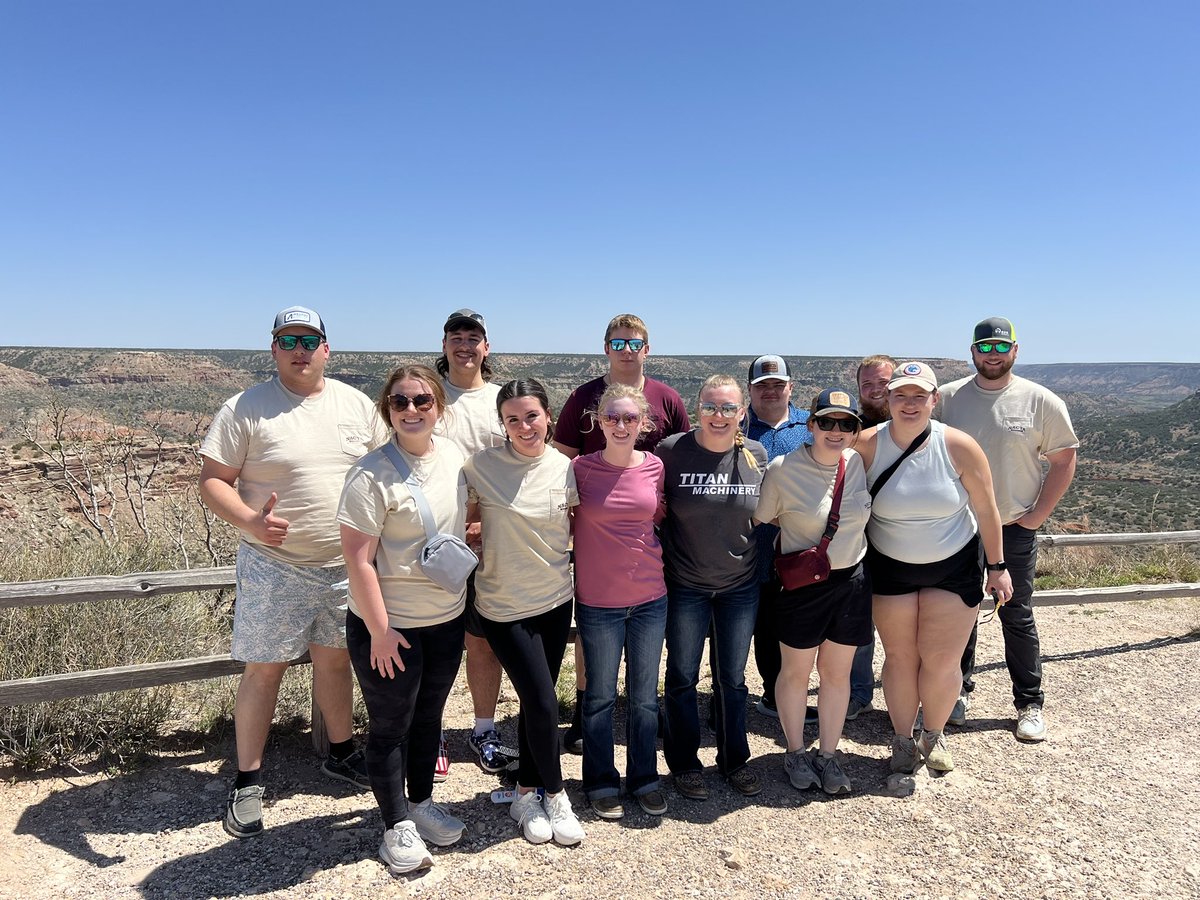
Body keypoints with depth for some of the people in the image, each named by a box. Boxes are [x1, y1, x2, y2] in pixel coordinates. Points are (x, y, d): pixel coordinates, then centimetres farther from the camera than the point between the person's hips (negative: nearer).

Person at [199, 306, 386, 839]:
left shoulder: (356, 405, 5)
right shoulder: (245, 409, -7)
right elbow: (213, 480, -8)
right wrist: (249, 521, -26)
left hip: (347, 563, 4)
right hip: (275, 566, -3)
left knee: (335, 658, 18)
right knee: (264, 670, 4)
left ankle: (341, 753, 37)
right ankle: (248, 781, 22)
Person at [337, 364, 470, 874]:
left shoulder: (453, 456, -1)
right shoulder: (372, 475, -20)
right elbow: (358, 559, -20)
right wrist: (380, 631, -18)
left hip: (446, 620, 6)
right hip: (388, 626, -6)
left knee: (428, 716, 21)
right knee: (390, 727, 11)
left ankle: (421, 803, 41)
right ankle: (397, 825, 29)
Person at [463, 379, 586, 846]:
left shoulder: (565, 468, -4)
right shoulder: (481, 466, -12)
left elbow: (580, 525, 9)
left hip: (556, 600, 3)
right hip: (505, 605, -3)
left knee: (535, 701, 15)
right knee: (543, 703, -3)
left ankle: (527, 791, 34)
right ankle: (554, 794, 21)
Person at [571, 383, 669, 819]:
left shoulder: (655, 467, -3)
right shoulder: (580, 469, -10)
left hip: (650, 598, 2)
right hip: (598, 601, -2)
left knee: (645, 696, 14)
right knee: (600, 697, 11)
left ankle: (644, 779, 32)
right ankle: (602, 783, 29)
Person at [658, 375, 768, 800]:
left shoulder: (756, 455, -4)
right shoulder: (672, 451, -13)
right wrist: (658, 562, -6)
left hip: (741, 585, 2)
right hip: (685, 586, -2)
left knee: (733, 678, 14)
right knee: (682, 677, 10)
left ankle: (734, 759, 34)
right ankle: (684, 763, 29)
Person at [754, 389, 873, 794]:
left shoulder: (863, 465, -5)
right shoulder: (783, 469, -16)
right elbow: (760, 521, -4)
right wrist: (785, 560, -2)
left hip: (851, 581, 3)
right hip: (801, 584, -3)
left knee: (837, 671, 15)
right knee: (796, 672, 12)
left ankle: (828, 754, 32)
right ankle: (795, 752, 32)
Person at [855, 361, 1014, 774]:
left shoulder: (959, 447, -15)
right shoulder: (868, 445, -15)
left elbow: (986, 510, -4)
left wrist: (997, 567, 2)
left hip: (953, 567, 0)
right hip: (890, 568, 1)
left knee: (941, 661, 2)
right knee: (900, 657, 10)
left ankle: (934, 736, 30)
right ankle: (903, 741, 31)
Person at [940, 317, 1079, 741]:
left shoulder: (1041, 401, -5)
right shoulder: (948, 397, -2)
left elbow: (1063, 460, 1)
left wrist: (1037, 515, -5)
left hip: (1014, 529, -1)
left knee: (1018, 618, 8)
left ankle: (1029, 704, 22)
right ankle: (958, 692, 27)